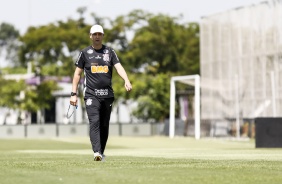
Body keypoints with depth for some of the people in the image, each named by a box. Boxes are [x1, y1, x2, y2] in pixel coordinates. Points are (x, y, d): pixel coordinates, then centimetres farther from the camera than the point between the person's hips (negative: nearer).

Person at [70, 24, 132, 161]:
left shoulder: (110, 52, 10)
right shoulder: (85, 53, 6)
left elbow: (119, 67, -4)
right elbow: (77, 73, 9)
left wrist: (126, 81, -24)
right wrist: (73, 94, 2)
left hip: (107, 95, 2)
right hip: (91, 94, -2)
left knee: (104, 125, 7)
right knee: (94, 122, -17)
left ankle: (101, 152, 19)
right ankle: (96, 152, -28)